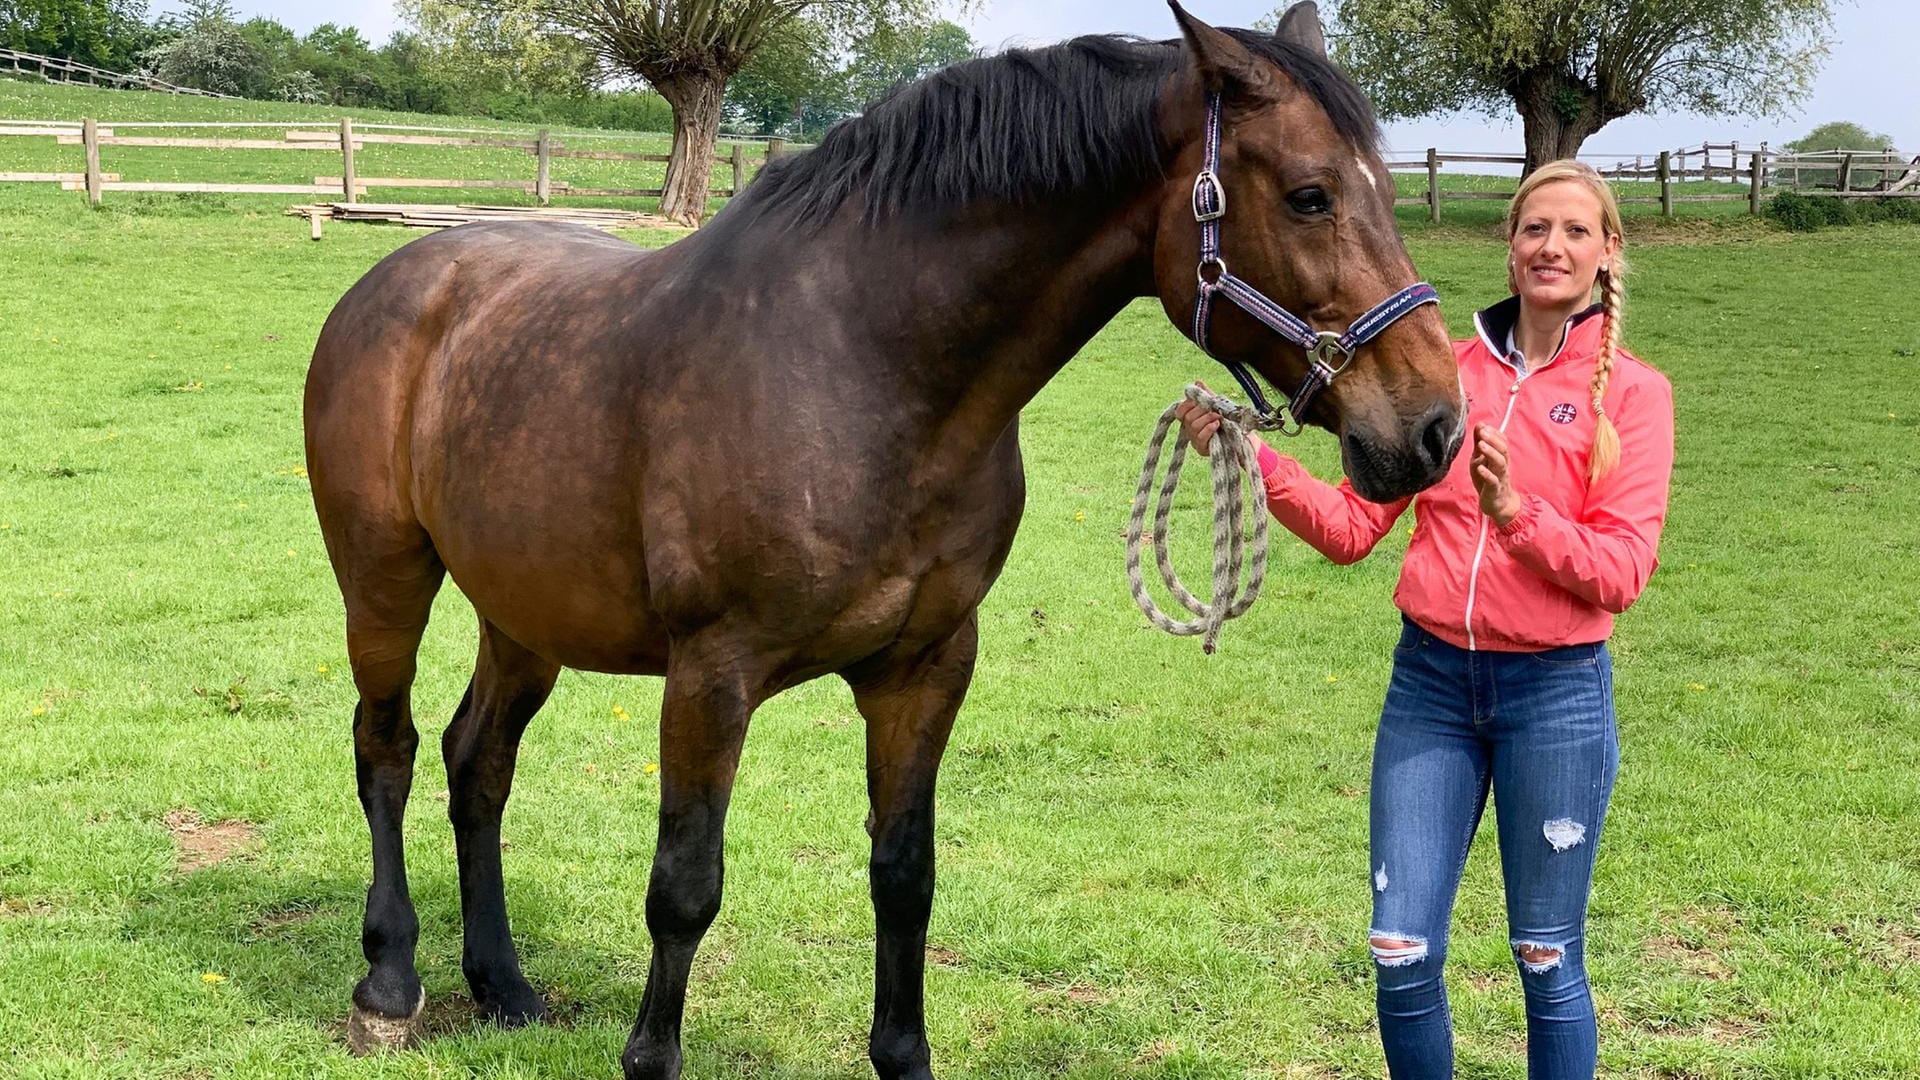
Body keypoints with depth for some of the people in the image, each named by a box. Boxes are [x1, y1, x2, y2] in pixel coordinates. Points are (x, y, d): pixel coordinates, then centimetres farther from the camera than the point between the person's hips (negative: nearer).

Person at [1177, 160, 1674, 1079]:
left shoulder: (1631, 393, -2)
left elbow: (1619, 572, -11)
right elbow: (1353, 526, 5)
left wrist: (1516, 512, -25)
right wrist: (1254, 461, -7)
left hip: (1556, 693, -2)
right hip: (1430, 682, 3)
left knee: (1548, 961, 8)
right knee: (1400, 955, 3)